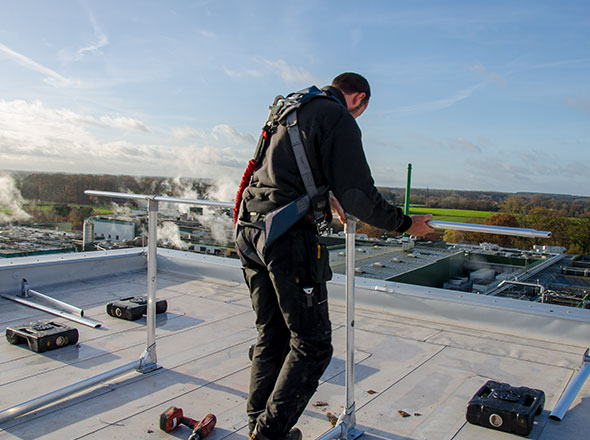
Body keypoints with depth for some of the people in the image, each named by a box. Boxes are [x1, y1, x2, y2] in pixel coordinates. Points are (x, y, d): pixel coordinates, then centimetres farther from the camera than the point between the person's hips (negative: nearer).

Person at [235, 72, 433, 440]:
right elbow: (358, 194, -10)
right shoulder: (338, 118, -4)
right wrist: (405, 224, 2)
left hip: (250, 228, 9)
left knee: (272, 334, 18)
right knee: (312, 344, 2)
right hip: (288, 235, -9)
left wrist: (327, 196, 45)